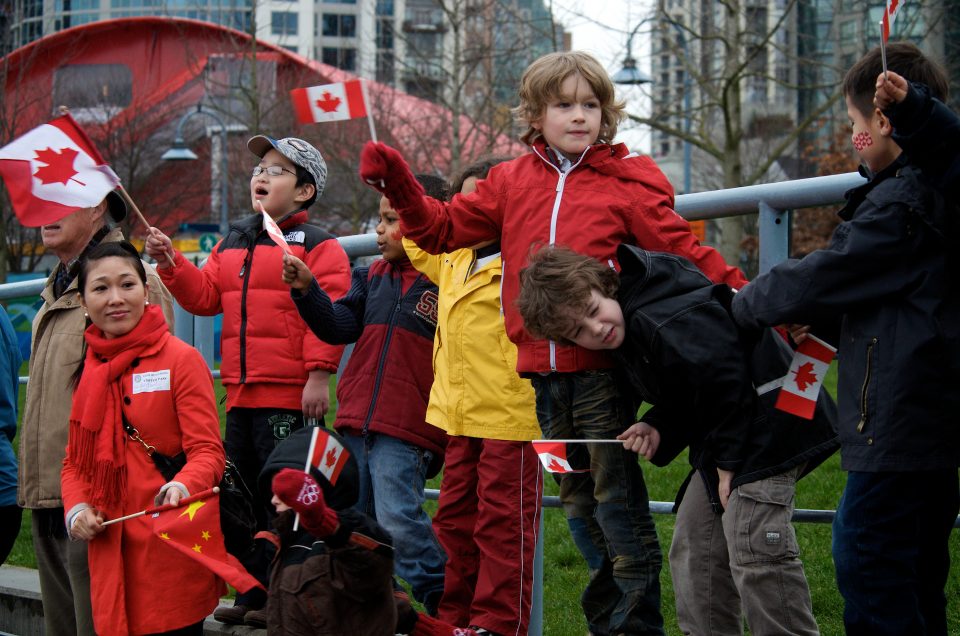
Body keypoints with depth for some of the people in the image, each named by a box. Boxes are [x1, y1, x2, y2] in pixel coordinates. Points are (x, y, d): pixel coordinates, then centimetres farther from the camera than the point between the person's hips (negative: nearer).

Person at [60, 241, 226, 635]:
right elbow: (74, 461, 17)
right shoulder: (87, 371, 12)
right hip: (110, 556, 5)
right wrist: (77, 509, -2)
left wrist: (182, 487, -28)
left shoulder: (181, 359, -4)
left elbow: (207, 450, -8)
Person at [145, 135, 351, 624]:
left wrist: (318, 375, -19)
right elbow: (204, 296, 14)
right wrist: (170, 263, 0)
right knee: (244, 496, 12)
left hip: (289, 398, -8)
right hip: (241, 395, 8)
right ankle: (254, 595, 21)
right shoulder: (232, 243, 18)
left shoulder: (317, 246, -5)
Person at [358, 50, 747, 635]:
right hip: (544, 373, 5)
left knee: (619, 502, -4)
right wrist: (398, 184, 0)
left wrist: (741, 296, -11)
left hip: (602, 368, -4)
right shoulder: (511, 183, 11)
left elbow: (683, 253, -1)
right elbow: (443, 229, 14)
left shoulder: (626, 183, 0)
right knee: (580, 505, 14)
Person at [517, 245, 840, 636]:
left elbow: (729, 386, -26)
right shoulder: (631, 334, 7)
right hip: (724, 443, 11)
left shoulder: (667, 323, -26)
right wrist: (658, 429, -3)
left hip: (765, 427, -11)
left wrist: (729, 465, -18)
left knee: (754, 552, -16)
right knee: (693, 547, 10)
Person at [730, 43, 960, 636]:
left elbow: (821, 278, -13)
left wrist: (746, 304, 4)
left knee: (867, 565, -8)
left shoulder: (902, 203, -16)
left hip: (897, 425, -10)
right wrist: (813, 318, 12)